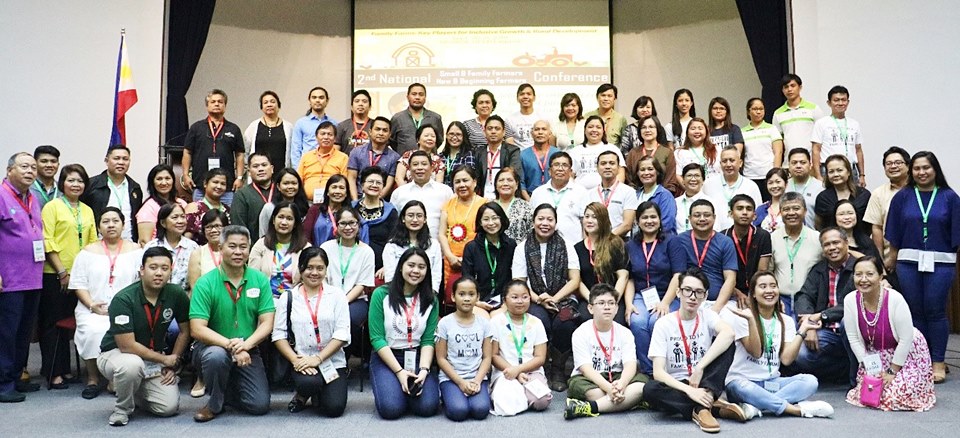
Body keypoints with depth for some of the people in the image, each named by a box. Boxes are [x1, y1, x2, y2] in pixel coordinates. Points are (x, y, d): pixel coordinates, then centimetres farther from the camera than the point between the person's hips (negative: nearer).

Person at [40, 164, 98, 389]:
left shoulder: (87, 211, 14)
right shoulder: (52, 206, -3)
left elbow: (93, 242, 15)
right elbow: (47, 242, -9)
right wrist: (62, 271, -13)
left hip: (80, 275, 5)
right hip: (55, 275, -5)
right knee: (53, 323, 1)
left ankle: (64, 368, 19)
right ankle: (53, 372, 5)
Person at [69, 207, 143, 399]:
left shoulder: (135, 250, 9)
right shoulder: (88, 252, 12)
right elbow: (79, 284, 6)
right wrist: (92, 306, -9)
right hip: (93, 310, 1)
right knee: (94, 331, -30)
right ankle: (93, 379, -13)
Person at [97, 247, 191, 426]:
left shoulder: (176, 294, -11)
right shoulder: (123, 299, -23)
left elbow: (185, 331, 3)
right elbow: (127, 345, -24)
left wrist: (172, 365, -1)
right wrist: (164, 359, -17)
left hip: (155, 359, 4)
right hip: (116, 353, -4)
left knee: (169, 406, -12)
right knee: (132, 365, -39)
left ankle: (138, 391, 22)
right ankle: (122, 408, -8)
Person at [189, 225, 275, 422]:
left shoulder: (260, 280, -4)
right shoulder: (205, 283, -12)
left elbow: (267, 323, -7)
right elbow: (197, 329, -18)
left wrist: (246, 344, -26)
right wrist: (230, 345, -29)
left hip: (248, 351, 2)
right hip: (213, 346, -2)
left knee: (260, 405, -11)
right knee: (217, 356, -38)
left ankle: (228, 387, 22)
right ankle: (214, 403, -7)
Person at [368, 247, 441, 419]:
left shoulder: (431, 300, 4)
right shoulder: (381, 294, -6)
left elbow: (428, 340, 0)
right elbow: (376, 338, -9)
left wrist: (424, 370, -18)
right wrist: (399, 371, -16)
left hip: (418, 358, 2)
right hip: (386, 358, -2)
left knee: (427, 407, -20)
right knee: (391, 408, -23)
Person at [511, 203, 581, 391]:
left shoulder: (566, 246, 9)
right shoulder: (522, 248, 8)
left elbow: (575, 280, 2)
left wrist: (554, 299, -13)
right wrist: (538, 299, -15)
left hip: (563, 299, 1)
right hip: (535, 301, 0)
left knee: (564, 324, -32)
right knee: (539, 323, -34)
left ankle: (558, 369, -6)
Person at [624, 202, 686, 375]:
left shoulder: (671, 242, 3)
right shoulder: (630, 245, 14)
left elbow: (679, 275, -5)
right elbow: (629, 278, 12)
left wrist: (665, 303, -16)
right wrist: (628, 304, -5)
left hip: (668, 297, -2)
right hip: (641, 297, 2)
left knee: (656, 322, -32)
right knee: (637, 322, -30)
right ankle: (648, 371, -20)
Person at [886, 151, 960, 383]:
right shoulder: (902, 197, 5)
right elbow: (894, 233, 7)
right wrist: (892, 259, 4)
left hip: (940, 263, -1)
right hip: (909, 261, 1)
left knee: (935, 311, 0)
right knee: (915, 311, 6)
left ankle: (938, 362, 9)